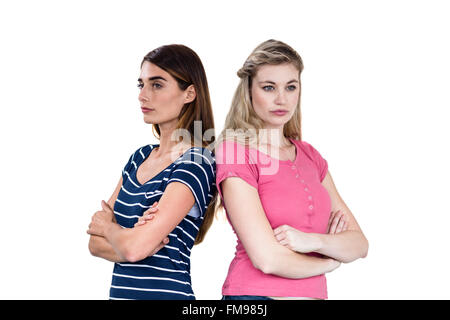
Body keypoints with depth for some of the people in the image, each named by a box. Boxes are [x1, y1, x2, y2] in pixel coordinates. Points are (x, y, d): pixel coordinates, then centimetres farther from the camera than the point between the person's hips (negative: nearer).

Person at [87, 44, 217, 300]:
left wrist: (108, 226, -4)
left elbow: (134, 247, -23)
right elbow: (96, 243, 3)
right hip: (120, 291, 6)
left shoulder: (195, 164, -16)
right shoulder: (140, 157, 6)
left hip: (166, 291, -6)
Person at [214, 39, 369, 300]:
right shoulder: (235, 151, -10)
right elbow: (267, 259, -18)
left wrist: (312, 241, -16)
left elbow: (359, 244, 3)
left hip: (315, 293, 5)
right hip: (255, 293, -5)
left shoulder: (310, 156, 8)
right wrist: (330, 261, -2)